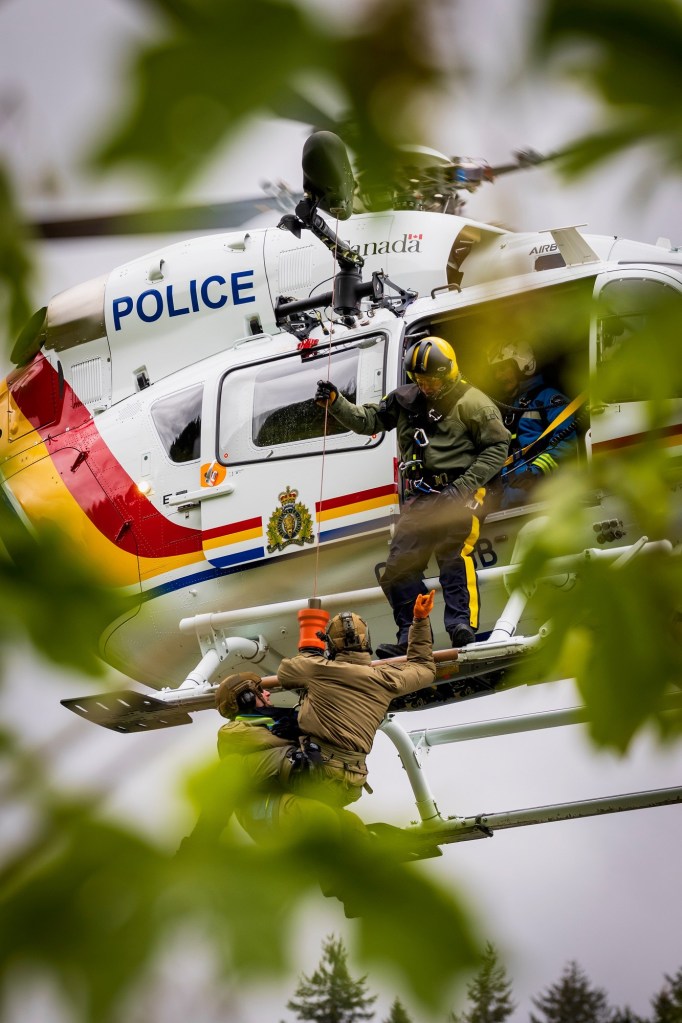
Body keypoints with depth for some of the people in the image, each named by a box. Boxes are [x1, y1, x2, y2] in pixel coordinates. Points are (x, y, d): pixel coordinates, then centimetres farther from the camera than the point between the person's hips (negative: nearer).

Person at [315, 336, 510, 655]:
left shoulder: (473, 403, -4)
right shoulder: (405, 400, 13)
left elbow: (497, 447, -6)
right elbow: (367, 421, 18)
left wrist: (465, 486, -14)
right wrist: (336, 402, 2)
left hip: (457, 495, -6)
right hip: (420, 497, 6)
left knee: (454, 555, -22)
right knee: (400, 564, 1)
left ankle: (462, 625, -24)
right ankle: (411, 637, 6)